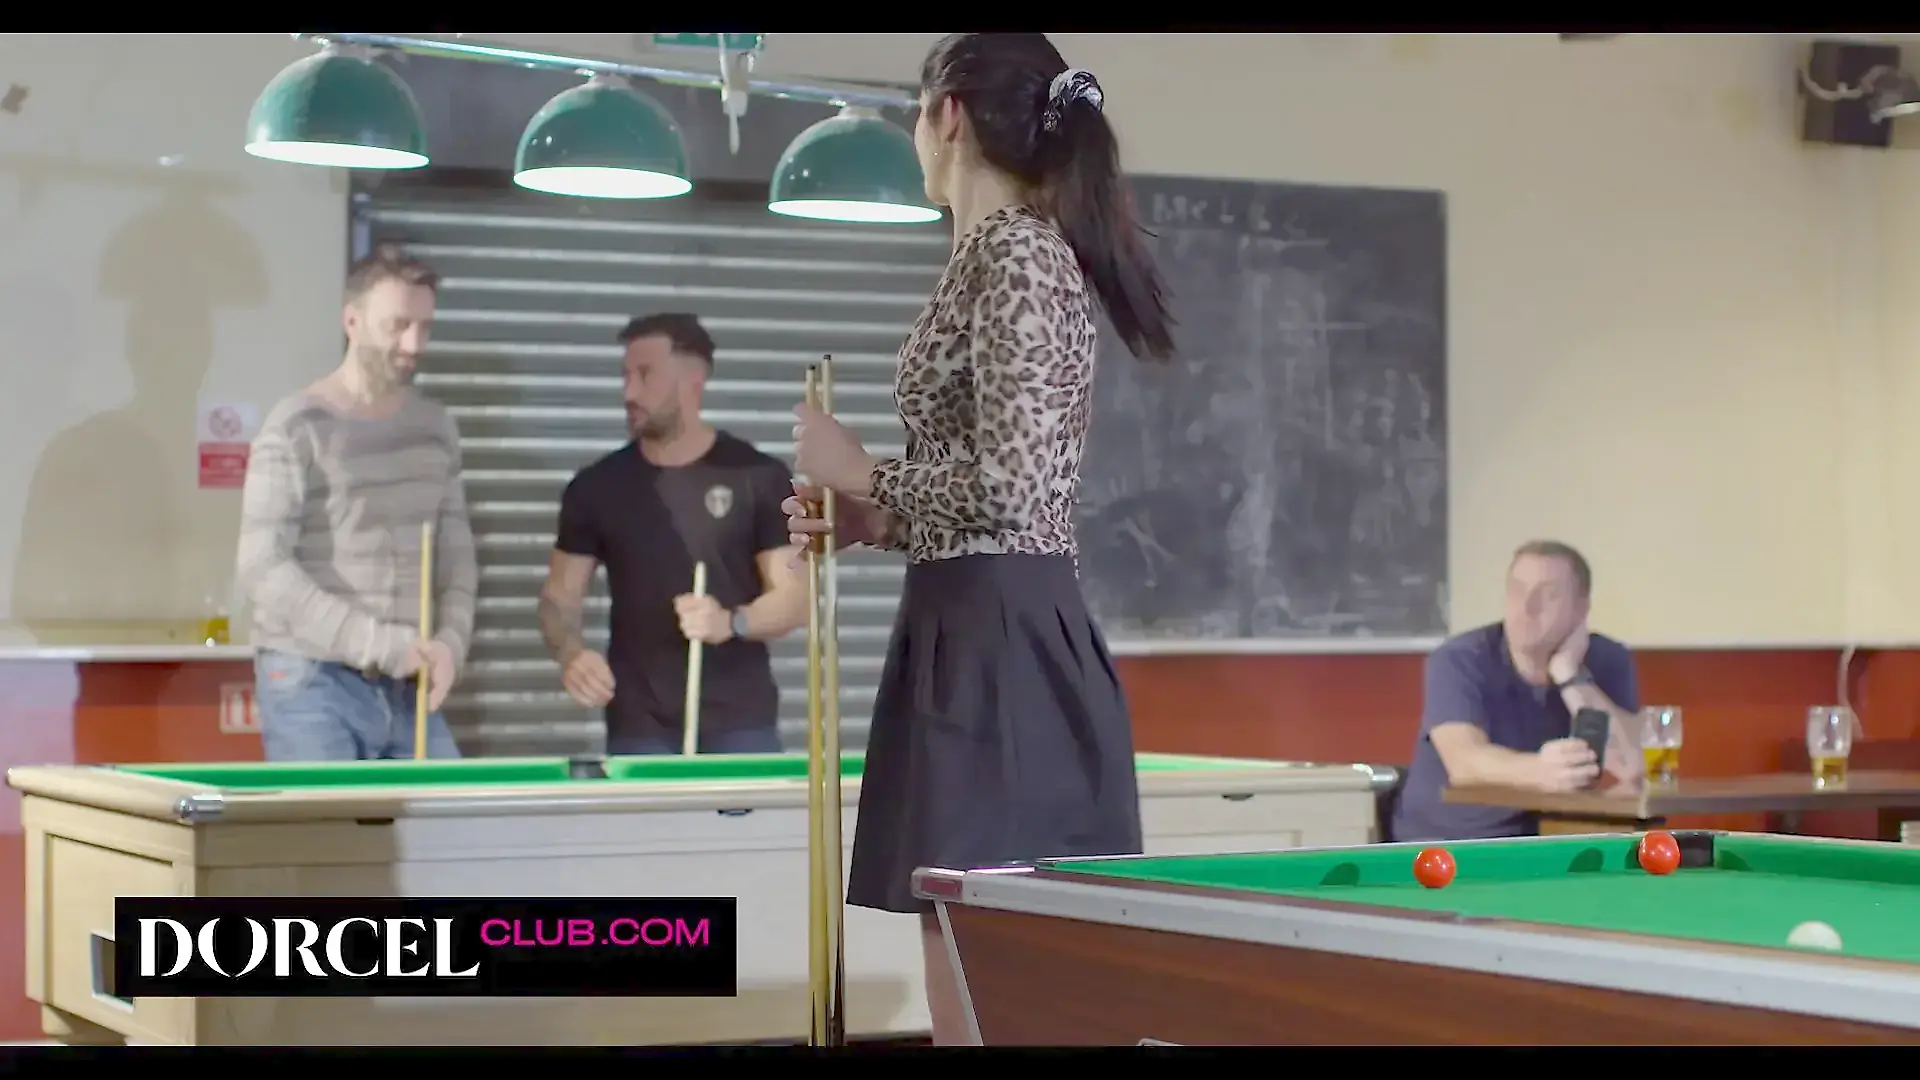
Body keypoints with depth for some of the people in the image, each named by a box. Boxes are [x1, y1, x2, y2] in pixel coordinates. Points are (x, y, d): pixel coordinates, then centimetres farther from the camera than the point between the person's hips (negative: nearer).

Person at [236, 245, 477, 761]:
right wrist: (378, 643, -18)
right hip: (312, 684, -6)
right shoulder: (298, 428, -8)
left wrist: (451, 640, -5)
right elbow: (262, 568, -15)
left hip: (409, 688, 6)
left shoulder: (437, 429, 11)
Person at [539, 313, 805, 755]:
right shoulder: (598, 486, 5)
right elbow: (559, 596, 10)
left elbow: (795, 597, 0)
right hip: (640, 729, 1)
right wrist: (570, 652, -12)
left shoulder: (758, 478, 0)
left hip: (741, 724, -1)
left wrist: (731, 623, -20)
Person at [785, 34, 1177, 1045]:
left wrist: (866, 471, -8)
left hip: (999, 644, -10)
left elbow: (1013, 484, -21)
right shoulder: (1025, 251, 18)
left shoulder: (1013, 253, -12)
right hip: (979, 633, 10)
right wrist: (872, 517, 15)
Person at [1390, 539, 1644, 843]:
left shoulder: (1607, 661, -2)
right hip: (1447, 842, -3)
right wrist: (1539, 771, -49)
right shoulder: (1459, 661, -12)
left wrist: (1569, 672, -18)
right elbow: (1465, 762, -29)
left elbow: (1631, 765, -16)